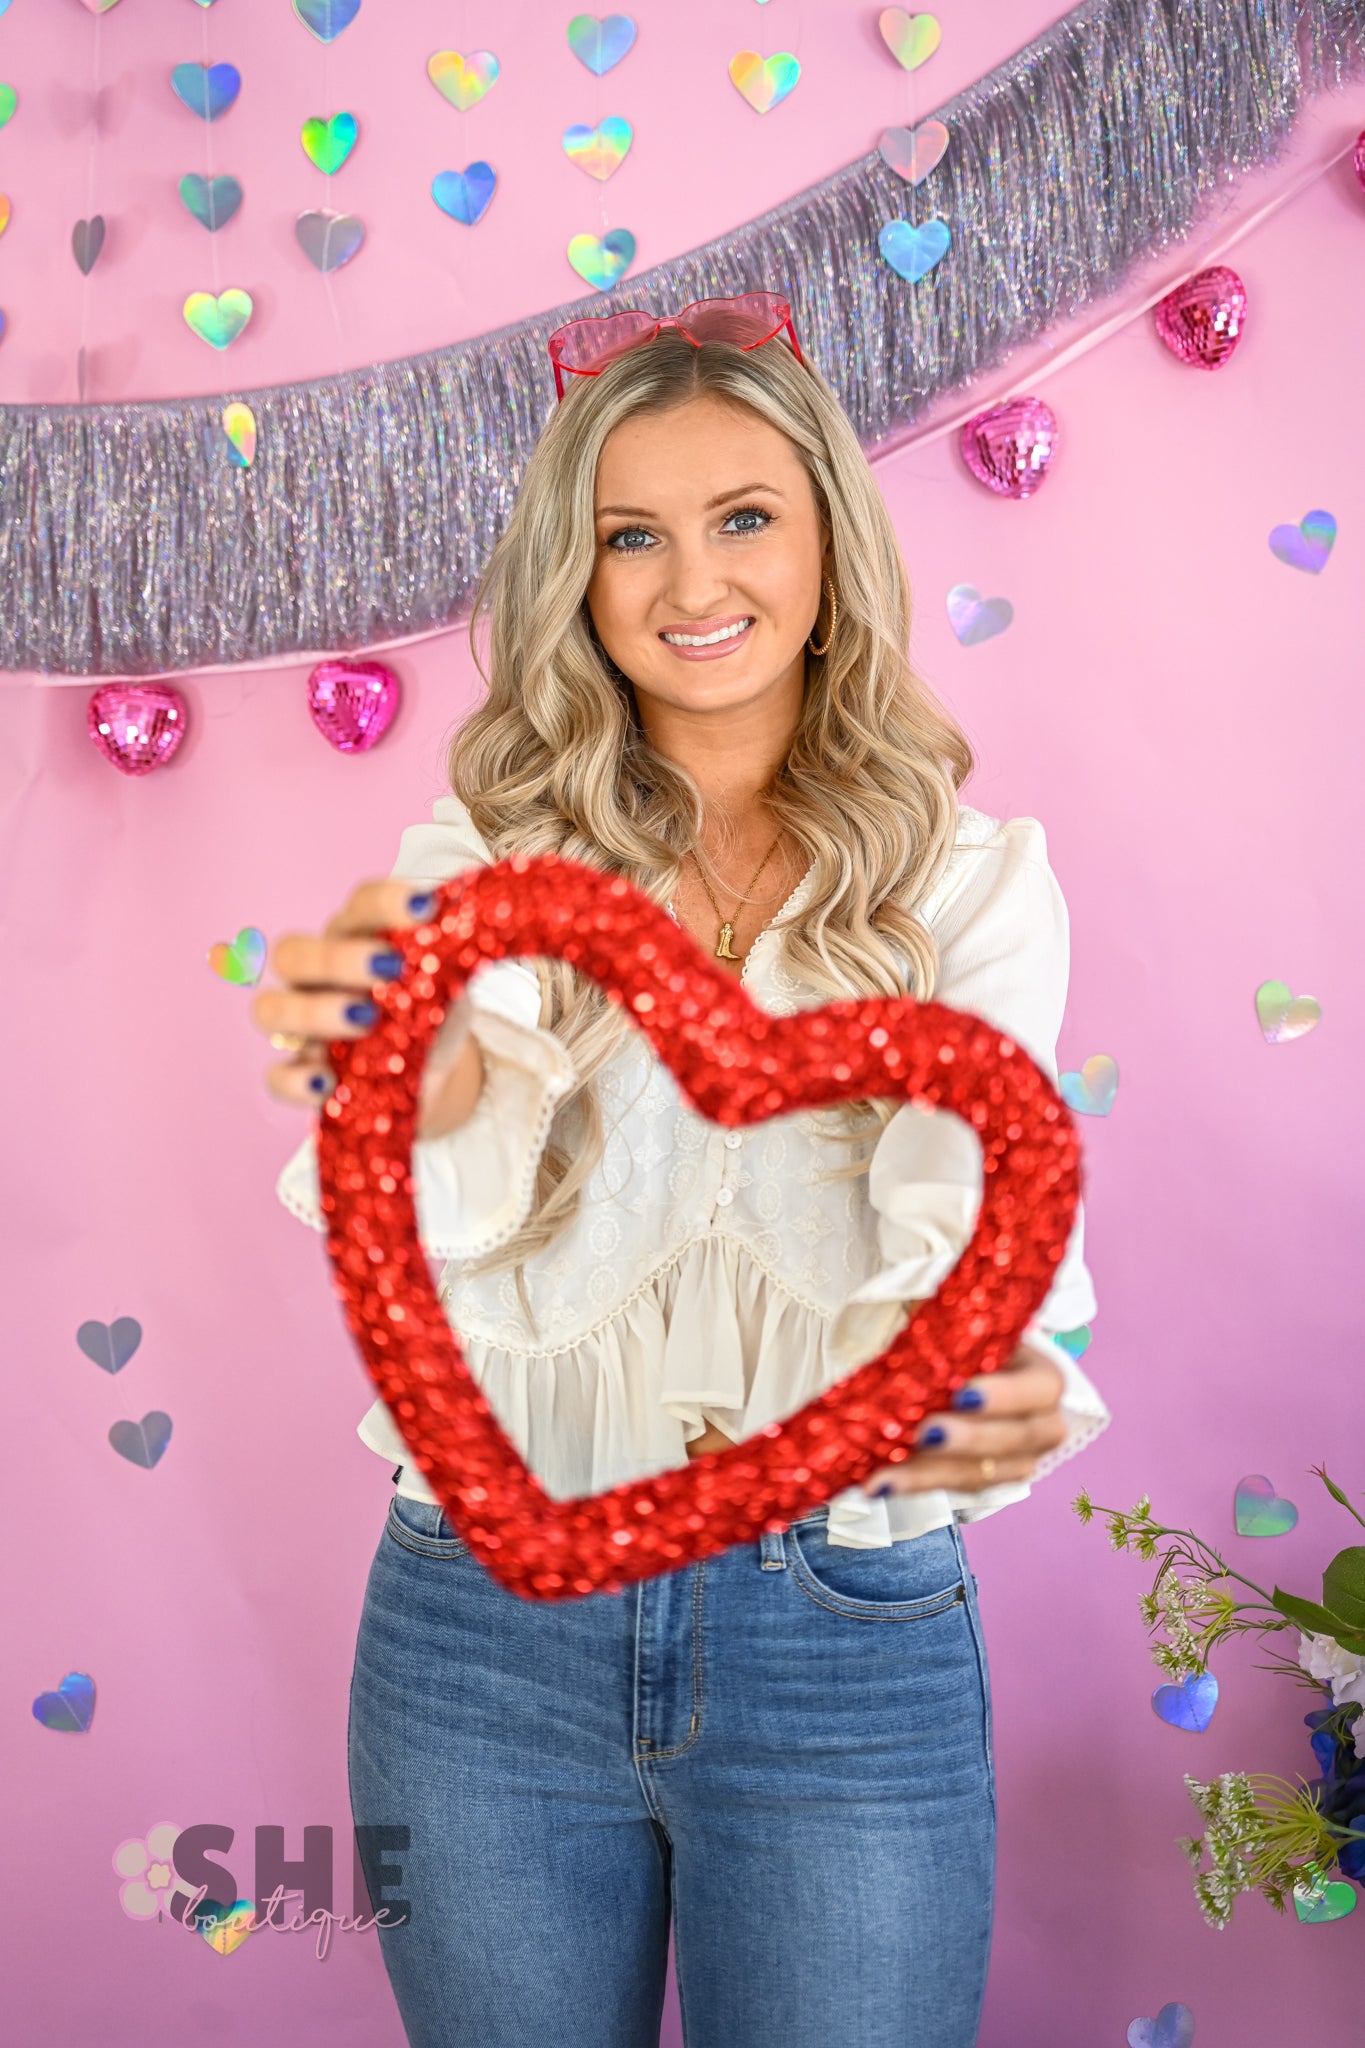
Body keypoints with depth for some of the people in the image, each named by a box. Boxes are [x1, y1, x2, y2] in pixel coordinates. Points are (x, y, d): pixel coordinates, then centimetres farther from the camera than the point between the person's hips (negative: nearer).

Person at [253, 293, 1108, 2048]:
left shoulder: (970, 876, -1)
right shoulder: (478, 861, -1)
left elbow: (985, 1217, -11)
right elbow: (488, 1293, -13)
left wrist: (1007, 1384, -33)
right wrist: (438, 1111, -35)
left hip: (848, 1641, -1)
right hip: (483, 1629, 1)